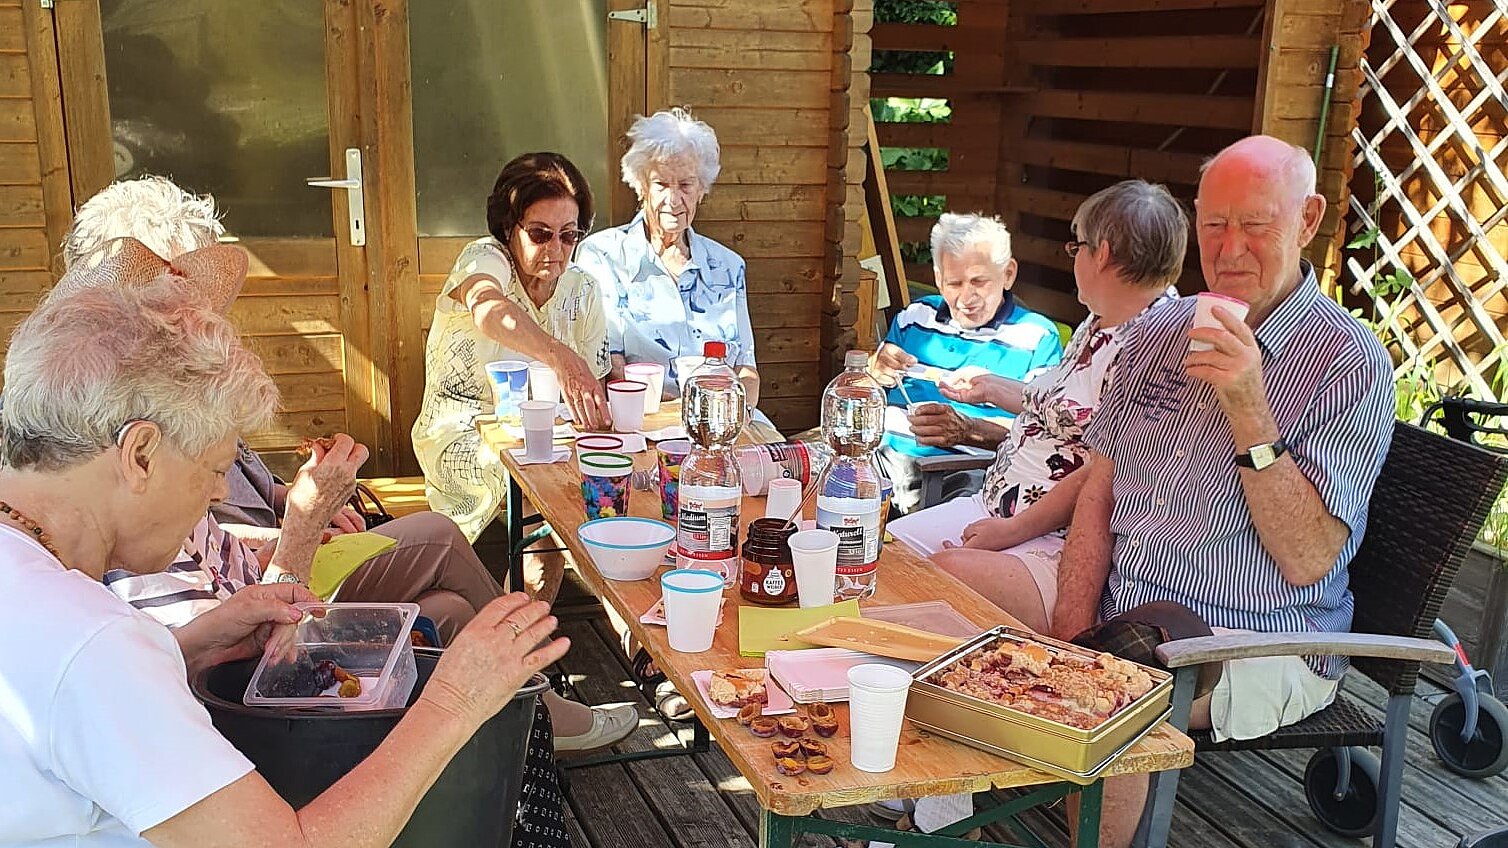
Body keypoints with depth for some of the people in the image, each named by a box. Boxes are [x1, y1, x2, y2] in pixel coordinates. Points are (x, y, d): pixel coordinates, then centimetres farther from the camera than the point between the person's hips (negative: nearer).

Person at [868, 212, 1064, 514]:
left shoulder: (1038, 338, 5)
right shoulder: (914, 317, 20)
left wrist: (967, 430, -23)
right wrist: (874, 371, 0)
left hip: (967, 469, -3)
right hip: (886, 453, 4)